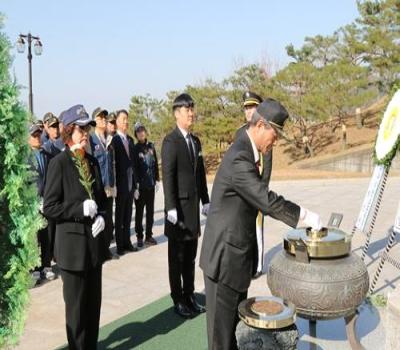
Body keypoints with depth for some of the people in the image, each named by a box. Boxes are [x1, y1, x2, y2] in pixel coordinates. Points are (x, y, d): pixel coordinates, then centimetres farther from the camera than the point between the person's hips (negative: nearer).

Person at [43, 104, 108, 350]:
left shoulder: (93, 162, 8)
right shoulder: (59, 163, -10)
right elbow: (49, 207, -12)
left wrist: (101, 216, -3)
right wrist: (80, 209, -20)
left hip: (95, 241, 6)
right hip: (73, 243, -6)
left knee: (94, 301, 15)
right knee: (77, 304, 7)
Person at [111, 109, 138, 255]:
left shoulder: (130, 140, 12)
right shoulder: (114, 140, -10)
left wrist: (135, 185, 13)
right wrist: (113, 185, -16)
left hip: (130, 184, 6)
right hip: (120, 184, -6)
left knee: (128, 215, 14)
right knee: (119, 216, 4)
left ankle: (127, 242, 23)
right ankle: (120, 245, 12)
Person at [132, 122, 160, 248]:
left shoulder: (151, 146, 8)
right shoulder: (135, 148, -4)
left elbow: (156, 164, 12)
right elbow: (134, 167, -7)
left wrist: (157, 180, 8)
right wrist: (136, 183, -13)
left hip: (151, 184, 4)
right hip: (140, 185, -4)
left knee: (150, 210, 10)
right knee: (139, 211, 4)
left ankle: (149, 235, 20)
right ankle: (139, 237, 12)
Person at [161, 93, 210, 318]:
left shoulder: (196, 141, 12)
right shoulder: (170, 141, -11)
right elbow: (167, 176, -16)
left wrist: (205, 200, 12)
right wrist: (171, 208, -21)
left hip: (194, 205, 7)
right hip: (179, 205, -7)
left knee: (190, 256, 14)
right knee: (177, 257, 5)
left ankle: (189, 296, 26)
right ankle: (178, 300, 16)